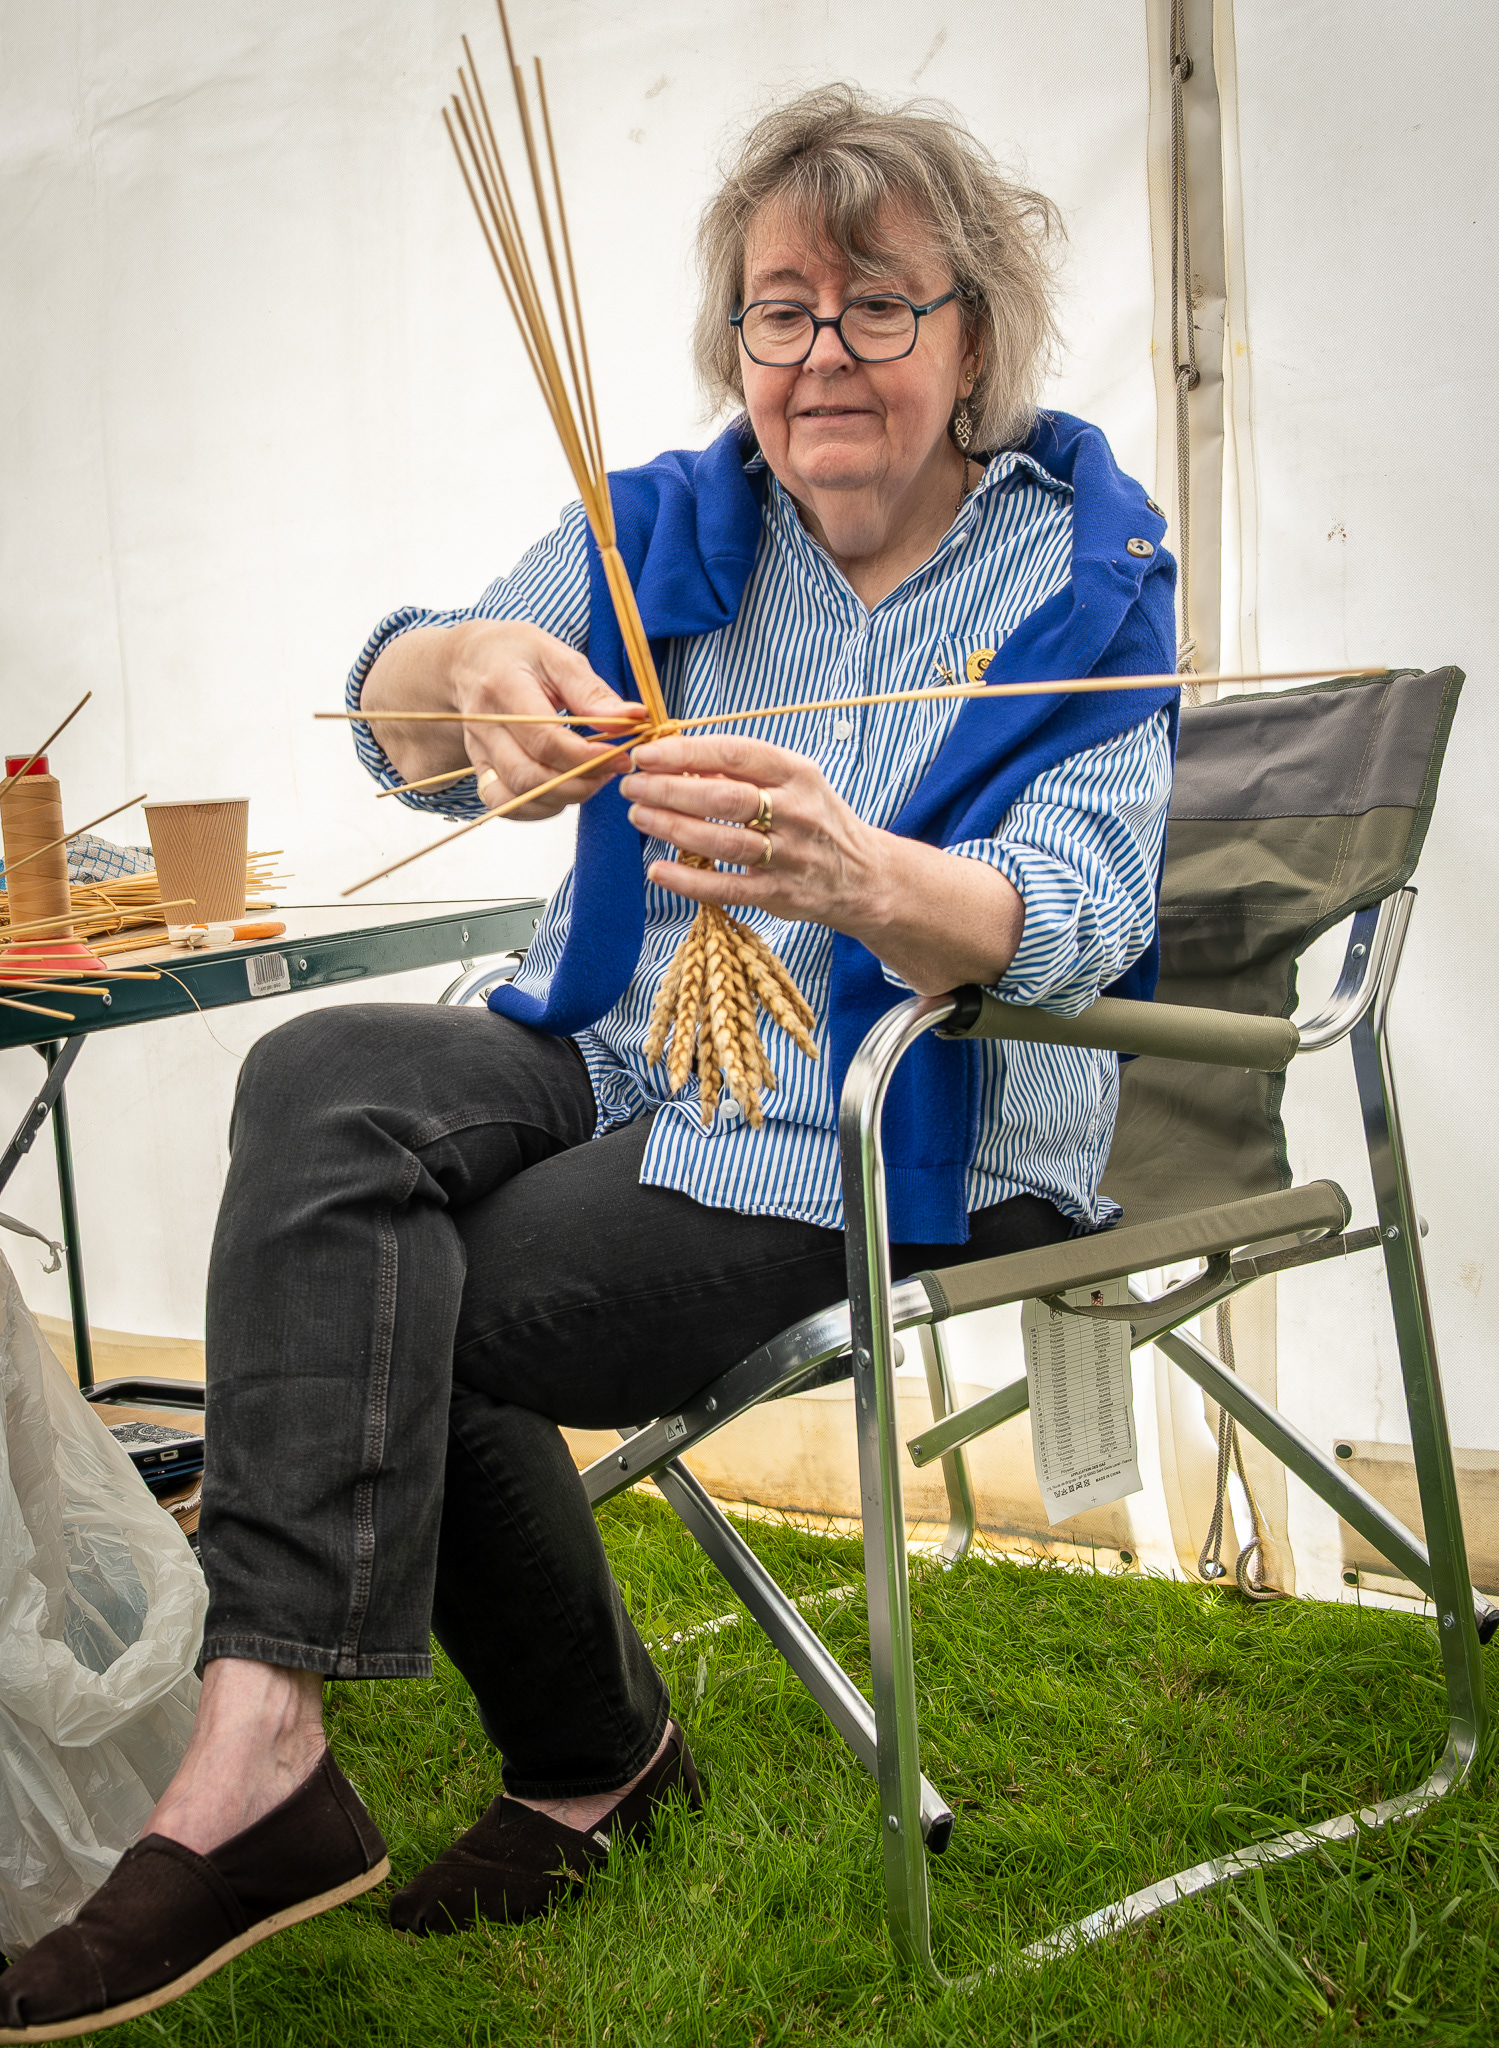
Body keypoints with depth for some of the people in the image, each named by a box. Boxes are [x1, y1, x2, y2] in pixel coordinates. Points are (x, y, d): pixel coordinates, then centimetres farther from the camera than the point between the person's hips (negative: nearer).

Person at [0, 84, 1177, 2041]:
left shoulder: (1089, 576, -3)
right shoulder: (673, 526, 7)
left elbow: (1081, 918, -19)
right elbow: (399, 719, -9)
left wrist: (856, 875, -41)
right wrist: (471, 671, -35)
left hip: (907, 1135, -4)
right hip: (619, 1066, 5)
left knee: (406, 1317, -24)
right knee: (322, 1081, -25)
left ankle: (594, 1761, -8)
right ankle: (261, 1743, -23)